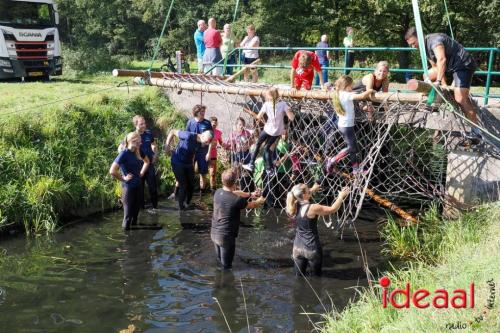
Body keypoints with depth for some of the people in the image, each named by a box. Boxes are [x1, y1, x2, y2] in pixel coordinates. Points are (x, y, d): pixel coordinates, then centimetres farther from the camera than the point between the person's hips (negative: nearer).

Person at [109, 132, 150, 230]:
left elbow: (147, 161, 25)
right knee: (128, 215, 2)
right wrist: (123, 178, -15)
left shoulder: (138, 152, 2)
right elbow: (112, 171, -26)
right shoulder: (124, 154, -18)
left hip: (138, 186, 7)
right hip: (129, 188, -7)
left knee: (136, 212, 18)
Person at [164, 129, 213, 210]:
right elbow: (172, 132, -18)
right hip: (177, 163, -6)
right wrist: (167, 145, -19)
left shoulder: (200, 142, -7)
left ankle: (188, 204, 30)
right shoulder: (189, 136, -27)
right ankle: (181, 208, 9)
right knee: (183, 186, -7)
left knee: (191, 186, 7)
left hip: (188, 164, 6)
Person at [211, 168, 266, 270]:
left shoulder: (218, 192, -3)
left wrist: (250, 194, 25)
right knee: (226, 266, 7)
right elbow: (252, 205, -2)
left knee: (219, 261, 24)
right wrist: (260, 201, 21)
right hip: (226, 236, -7)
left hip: (214, 233, 7)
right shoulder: (236, 200, -22)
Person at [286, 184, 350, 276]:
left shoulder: (295, 206, -3)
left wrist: (312, 190, 30)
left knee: (299, 277, 16)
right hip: (311, 249, -5)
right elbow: (332, 209, -11)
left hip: (298, 247, 6)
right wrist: (341, 196, 2)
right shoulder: (312, 208, -22)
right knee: (316, 277, 14)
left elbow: (301, 198, 22)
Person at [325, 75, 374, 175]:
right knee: (351, 148, 1)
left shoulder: (338, 94, 8)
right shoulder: (347, 95, -18)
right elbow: (362, 96, -25)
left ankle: (356, 169, 16)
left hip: (342, 125, 10)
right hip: (347, 126, -10)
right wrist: (370, 90, -7)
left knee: (353, 147, 14)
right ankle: (332, 161, 3)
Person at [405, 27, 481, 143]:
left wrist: (438, 81, -39)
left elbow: (441, 60, -35)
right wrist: (444, 84, -1)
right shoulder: (424, 47, 9)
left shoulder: (434, 40, -21)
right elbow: (436, 67, 9)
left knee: (460, 99, -20)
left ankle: (476, 133, -18)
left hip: (464, 64, -10)